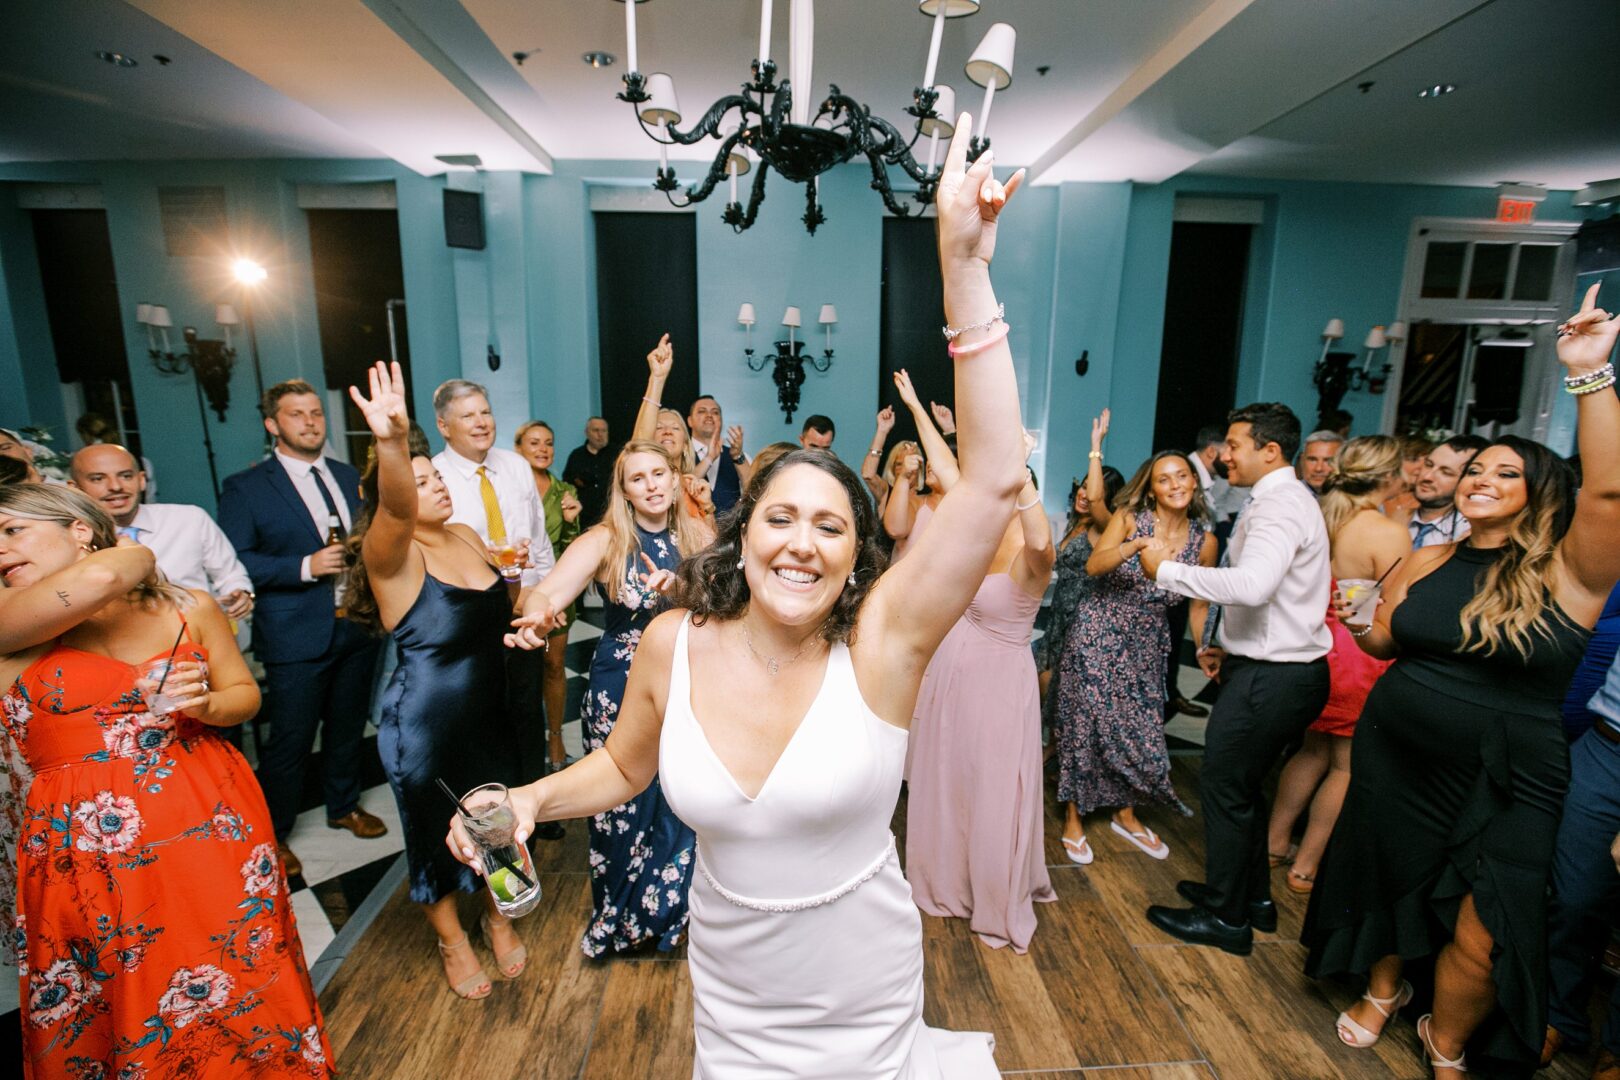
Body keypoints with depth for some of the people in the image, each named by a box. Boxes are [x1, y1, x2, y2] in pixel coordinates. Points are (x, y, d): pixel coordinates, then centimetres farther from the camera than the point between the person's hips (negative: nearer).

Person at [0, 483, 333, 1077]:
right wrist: (139, 557, -6)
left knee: (240, 987, 14)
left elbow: (245, 693, 11)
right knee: (136, 1019, 13)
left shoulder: (187, 608, 2)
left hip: (214, 826, 2)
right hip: (94, 849, -1)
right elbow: (98, 578, -28)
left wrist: (206, 704, -11)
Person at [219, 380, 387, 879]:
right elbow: (234, 561, -11)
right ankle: (272, 833, 25)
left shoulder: (351, 478, 10)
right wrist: (305, 567, -20)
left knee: (348, 726, 18)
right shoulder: (246, 487, -5)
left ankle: (343, 806, 38)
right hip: (296, 636, -4)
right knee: (290, 740, 4)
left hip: (357, 627, 5)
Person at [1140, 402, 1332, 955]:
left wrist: (1166, 570, -26)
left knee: (1223, 785, 2)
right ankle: (1253, 898, 37)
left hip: (1271, 677, -10)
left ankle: (1225, 917, 17)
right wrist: (1227, 643, 15)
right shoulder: (1282, 499, 15)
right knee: (1241, 785, 21)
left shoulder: (1280, 504, -19)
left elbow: (1252, 584, -35)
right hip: (1274, 666, 10)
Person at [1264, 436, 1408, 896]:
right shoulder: (1389, 533, -17)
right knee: (1347, 766, 9)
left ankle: (1274, 843, 30)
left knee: (1315, 749, 21)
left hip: (1318, 645, 7)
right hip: (1362, 656, -6)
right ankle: (1305, 867, 18)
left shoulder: (1322, 517, 2)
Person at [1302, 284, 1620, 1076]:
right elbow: (1386, 642, 11)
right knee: (1387, 887, 20)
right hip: (1397, 762, 4)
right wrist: (1358, 623, -11)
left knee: (1480, 939, 4)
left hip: (1504, 788, -3)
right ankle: (1384, 989, 48)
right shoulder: (1428, 561, 2)